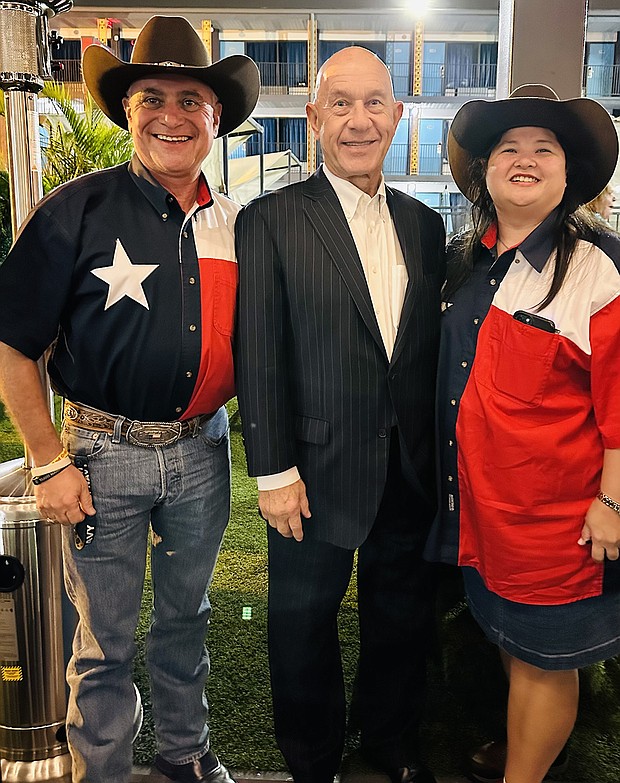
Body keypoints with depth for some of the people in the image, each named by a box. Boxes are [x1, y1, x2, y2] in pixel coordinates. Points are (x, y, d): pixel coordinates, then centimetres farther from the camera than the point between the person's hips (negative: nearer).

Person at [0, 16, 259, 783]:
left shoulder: (234, 223, 2)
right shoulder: (76, 211, -11)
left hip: (202, 449, 4)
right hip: (104, 453, -3)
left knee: (186, 618, 22)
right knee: (104, 641, 12)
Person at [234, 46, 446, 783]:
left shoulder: (424, 223, 6)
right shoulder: (269, 220, -9)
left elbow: (430, 346, 8)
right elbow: (258, 357, -11)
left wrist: (434, 453, 5)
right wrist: (274, 471, -13)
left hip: (412, 472, 5)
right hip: (319, 472, -4)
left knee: (402, 615, 21)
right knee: (305, 621, 15)